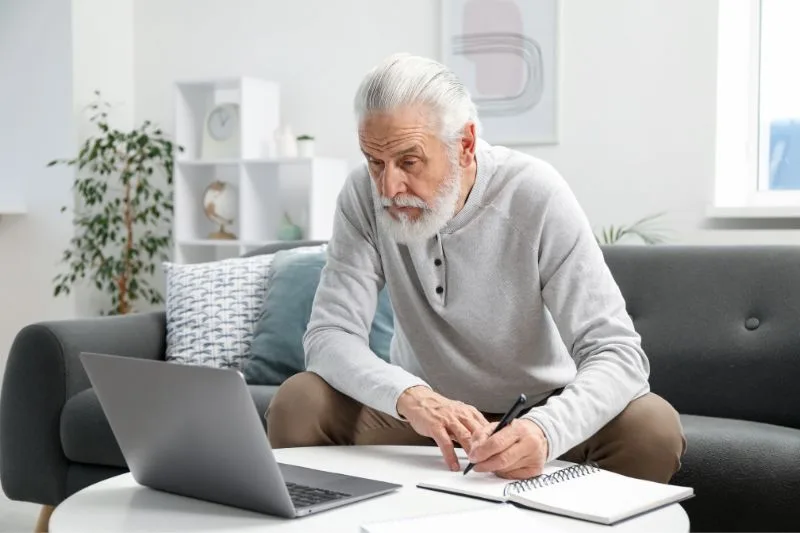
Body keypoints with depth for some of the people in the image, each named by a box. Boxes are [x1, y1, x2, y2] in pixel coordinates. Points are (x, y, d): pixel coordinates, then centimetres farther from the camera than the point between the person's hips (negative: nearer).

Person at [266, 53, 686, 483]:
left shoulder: (535, 194, -21)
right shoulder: (364, 194, -14)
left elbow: (616, 351, -25)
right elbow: (329, 335, -19)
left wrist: (545, 430, -46)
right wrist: (409, 397, -41)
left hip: (538, 409, -1)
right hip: (417, 410, 2)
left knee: (654, 428, -27)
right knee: (297, 404, -23)